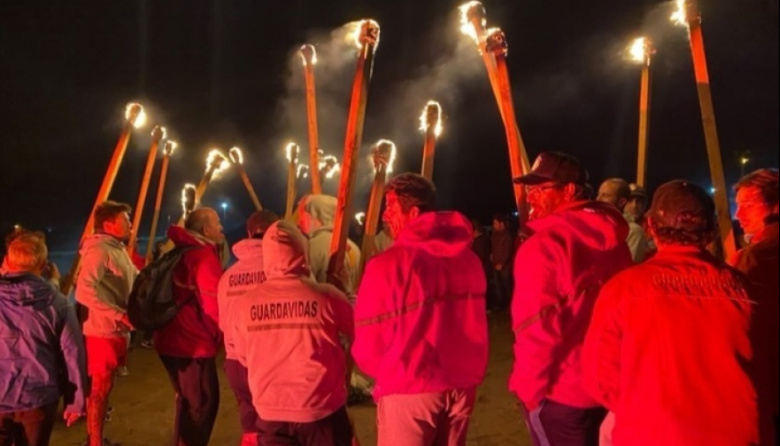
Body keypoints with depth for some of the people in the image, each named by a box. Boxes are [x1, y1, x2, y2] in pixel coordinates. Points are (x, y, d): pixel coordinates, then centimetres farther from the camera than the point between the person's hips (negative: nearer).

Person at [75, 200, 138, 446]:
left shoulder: (118, 250, 15)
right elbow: (84, 291, -25)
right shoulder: (99, 250, -15)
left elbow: (136, 281, 21)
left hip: (117, 331, 9)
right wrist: (116, 315, -27)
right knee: (101, 389, -1)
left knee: (105, 387, 16)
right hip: (103, 332, -9)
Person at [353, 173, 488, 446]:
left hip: (409, 389, -5)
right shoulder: (468, 257, 4)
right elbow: (474, 324, 11)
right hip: (463, 383, 6)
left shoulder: (388, 264, -14)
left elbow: (368, 347, -10)